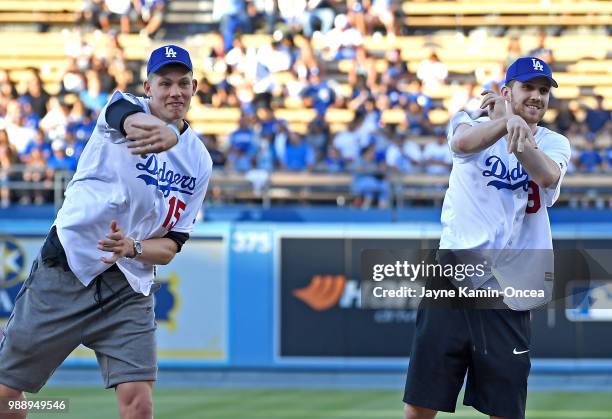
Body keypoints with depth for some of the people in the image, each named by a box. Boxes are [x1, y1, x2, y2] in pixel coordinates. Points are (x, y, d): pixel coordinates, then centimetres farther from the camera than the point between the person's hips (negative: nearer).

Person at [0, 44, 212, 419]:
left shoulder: (199, 162, 7)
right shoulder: (125, 106, -4)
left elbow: (171, 247, 7)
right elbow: (135, 123, -31)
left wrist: (133, 248, -16)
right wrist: (164, 133, -56)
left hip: (129, 289, 2)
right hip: (65, 273, -2)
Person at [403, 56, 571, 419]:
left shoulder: (554, 144, 8)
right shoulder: (473, 122, 6)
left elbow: (547, 175, -16)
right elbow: (462, 143, -20)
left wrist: (514, 121, -27)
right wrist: (508, 122, -38)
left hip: (508, 296, 1)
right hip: (452, 284, -1)